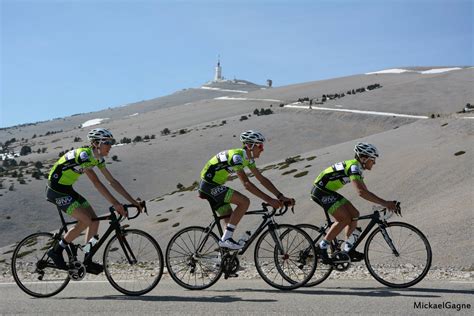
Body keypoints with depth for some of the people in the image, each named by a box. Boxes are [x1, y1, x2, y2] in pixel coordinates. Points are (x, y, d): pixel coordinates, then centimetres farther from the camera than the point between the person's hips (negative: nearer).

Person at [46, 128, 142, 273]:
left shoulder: (98, 158, 2)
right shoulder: (83, 154, -25)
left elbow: (112, 181, 4)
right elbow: (96, 182, -32)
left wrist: (132, 201, -2)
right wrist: (115, 204, -35)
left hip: (67, 189, 9)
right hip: (56, 190, -9)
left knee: (94, 220, 2)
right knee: (86, 221, -16)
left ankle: (88, 262, 8)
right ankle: (56, 251, -1)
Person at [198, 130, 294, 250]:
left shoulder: (248, 158, 6)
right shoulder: (237, 156, -24)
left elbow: (262, 179, 6)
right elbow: (246, 183, -30)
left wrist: (280, 196, -3)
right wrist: (269, 200, -31)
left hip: (214, 186, 10)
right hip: (209, 185, -10)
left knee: (231, 222, 9)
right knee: (244, 202, -21)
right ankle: (226, 239, -18)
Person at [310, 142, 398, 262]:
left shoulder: (357, 167, 10)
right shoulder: (354, 167, -22)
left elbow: (365, 191, 13)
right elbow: (361, 192, -36)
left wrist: (386, 203, 4)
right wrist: (384, 203, -36)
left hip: (328, 191, 10)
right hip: (321, 191, -10)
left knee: (354, 214, 4)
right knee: (345, 219, -15)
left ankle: (348, 248, 9)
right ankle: (322, 247, -6)